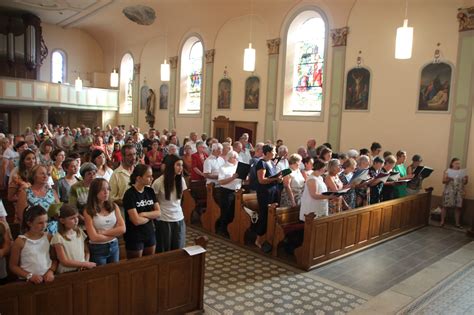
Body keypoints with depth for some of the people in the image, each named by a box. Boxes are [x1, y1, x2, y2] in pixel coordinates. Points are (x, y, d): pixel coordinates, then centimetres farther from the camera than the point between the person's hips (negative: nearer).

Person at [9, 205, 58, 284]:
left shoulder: (48, 237, 3)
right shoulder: (20, 241, -4)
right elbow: (13, 266, 1)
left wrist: (51, 271, -6)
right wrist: (29, 276, -9)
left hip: (47, 278, 1)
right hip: (27, 281, -1)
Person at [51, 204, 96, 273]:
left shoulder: (80, 232, 7)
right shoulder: (58, 238, -9)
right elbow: (64, 262, -8)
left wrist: (86, 263, -3)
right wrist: (85, 264, -10)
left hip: (82, 269, 5)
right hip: (67, 272, -4)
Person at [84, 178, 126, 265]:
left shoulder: (114, 207, -1)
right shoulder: (88, 212, -12)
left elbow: (122, 229, -7)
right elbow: (94, 237, -16)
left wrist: (103, 232, -14)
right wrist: (114, 234, -9)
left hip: (114, 246, 4)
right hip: (98, 249, -4)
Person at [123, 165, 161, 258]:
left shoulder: (150, 191, 2)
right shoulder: (130, 194, -17)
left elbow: (158, 212, 0)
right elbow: (136, 221, -22)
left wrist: (144, 214, -16)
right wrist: (150, 216, -5)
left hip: (150, 234, 6)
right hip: (135, 237, -6)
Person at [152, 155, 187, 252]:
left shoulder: (181, 180, -1)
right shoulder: (159, 182, -15)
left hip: (179, 219, 4)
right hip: (163, 220, -4)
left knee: (179, 249, 9)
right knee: (164, 250, 10)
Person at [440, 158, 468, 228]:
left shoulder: (462, 172, 10)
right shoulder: (447, 171, 1)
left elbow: (464, 183, 11)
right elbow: (443, 181, -3)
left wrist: (466, 179, -9)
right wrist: (448, 179, -23)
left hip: (459, 192, 3)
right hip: (449, 191, -3)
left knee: (458, 207, 1)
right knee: (445, 206, -3)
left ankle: (457, 223, 8)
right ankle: (442, 222, 4)